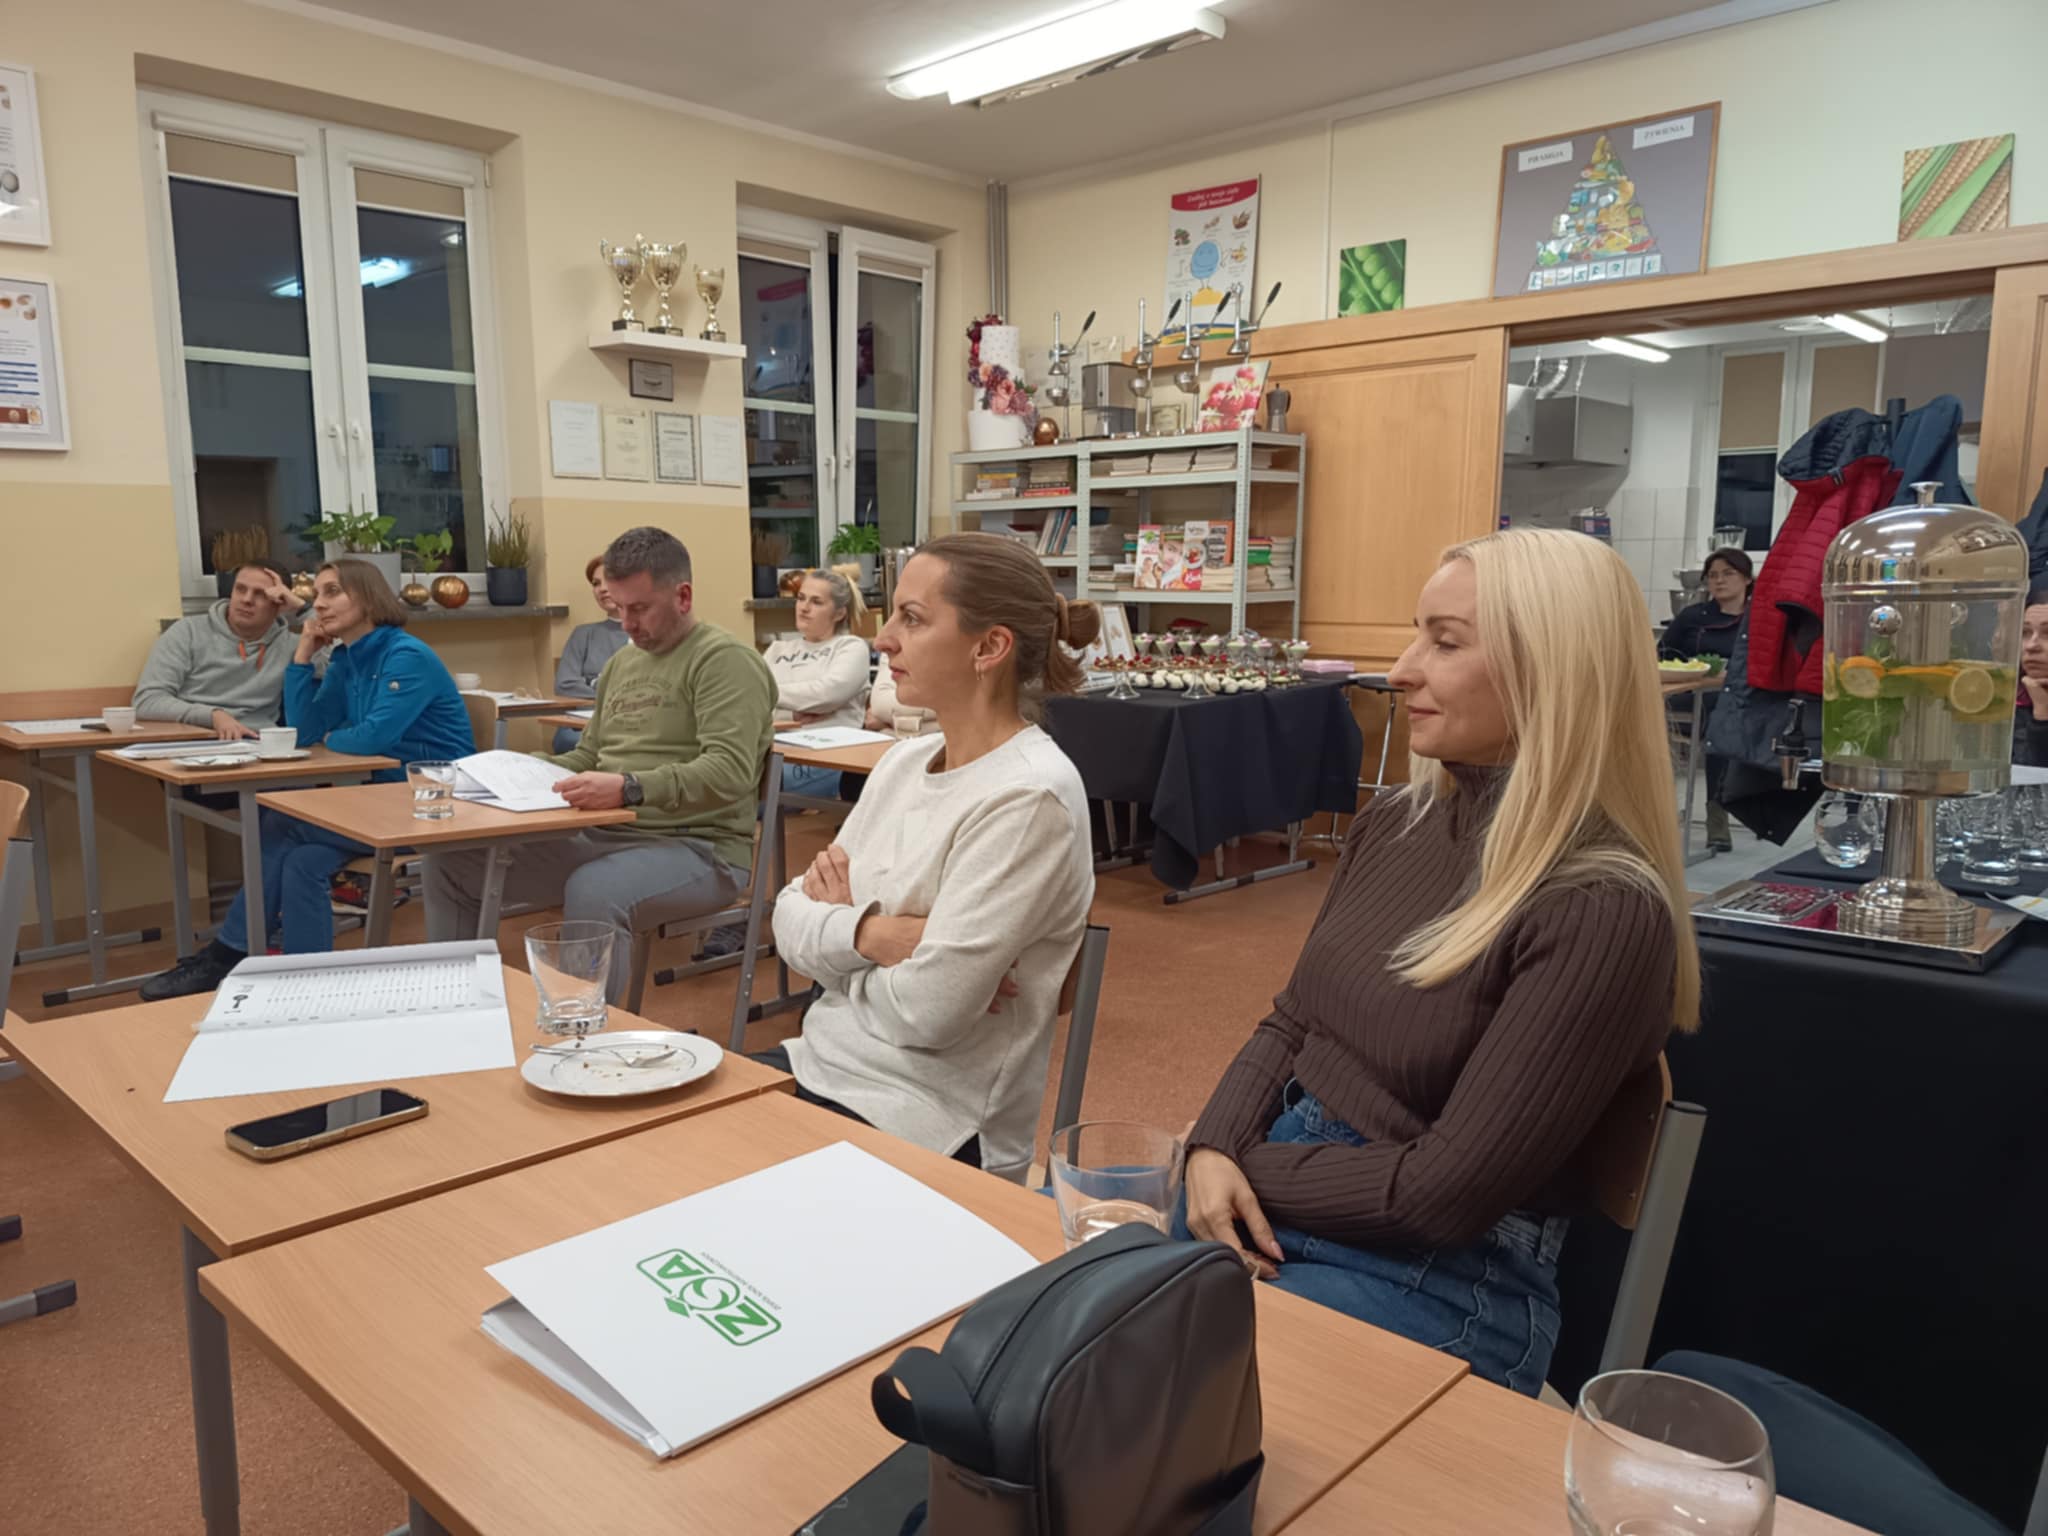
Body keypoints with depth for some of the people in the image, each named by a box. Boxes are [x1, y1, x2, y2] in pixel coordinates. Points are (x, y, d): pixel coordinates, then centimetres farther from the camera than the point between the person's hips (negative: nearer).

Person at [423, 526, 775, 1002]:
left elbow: (729, 773, -24)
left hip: (696, 847, -8)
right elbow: (588, 756, 23)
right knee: (451, 860, 1)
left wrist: (630, 788, -36)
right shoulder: (621, 663, 16)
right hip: (605, 837, 8)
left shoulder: (724, 660, -11)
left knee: (592, 891, -38)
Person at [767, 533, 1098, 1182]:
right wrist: (871, 933, -17)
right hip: (823, 1062, 7)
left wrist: (841, 925, -5)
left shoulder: (1030, 797, -21)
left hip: (925, 1123, -7)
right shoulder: (904, 761, 5)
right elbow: (791, 921, 3)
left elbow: (926, 1011, -23)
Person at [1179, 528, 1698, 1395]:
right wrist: (1212, 1150, -9)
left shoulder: (1604, 909, -20)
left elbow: (1448, 1191, -20)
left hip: (1437, 1279, -6)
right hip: (1265, 1197, 6)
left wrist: (1247, 1168, -10)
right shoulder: (1394, 825, 3)